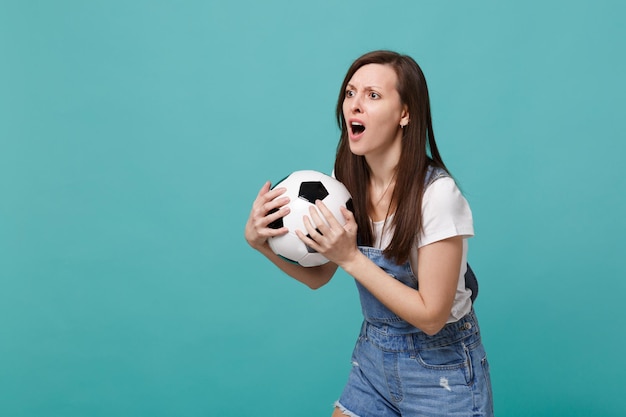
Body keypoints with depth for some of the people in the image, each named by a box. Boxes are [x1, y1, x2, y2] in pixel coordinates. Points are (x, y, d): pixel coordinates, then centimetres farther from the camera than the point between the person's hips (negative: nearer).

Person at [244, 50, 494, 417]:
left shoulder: (437, 193, -26)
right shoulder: (346, 179, -7)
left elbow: (431, 316, -22)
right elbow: (317, 276, 1)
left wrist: (351, 258, -29)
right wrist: (261, 241, -16)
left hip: (440, 369, -5)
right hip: (373, 356, 5)